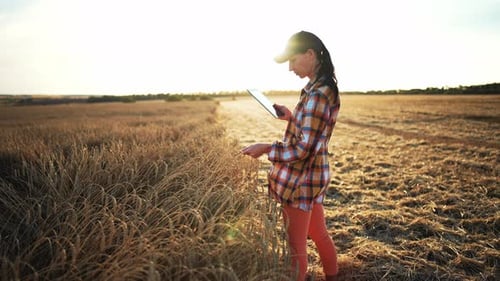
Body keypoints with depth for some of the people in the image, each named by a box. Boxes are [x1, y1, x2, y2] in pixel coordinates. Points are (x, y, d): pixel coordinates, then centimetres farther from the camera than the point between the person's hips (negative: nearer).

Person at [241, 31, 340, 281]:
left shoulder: (316, 94, -22)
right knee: (319, 235, 25)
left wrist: (266, 149, -16)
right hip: (314, 175, 10)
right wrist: (291, 117, 9)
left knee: (296, 246, 7)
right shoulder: (327, 88, 8)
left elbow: (303, 149, -24)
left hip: (300, 179, -10)